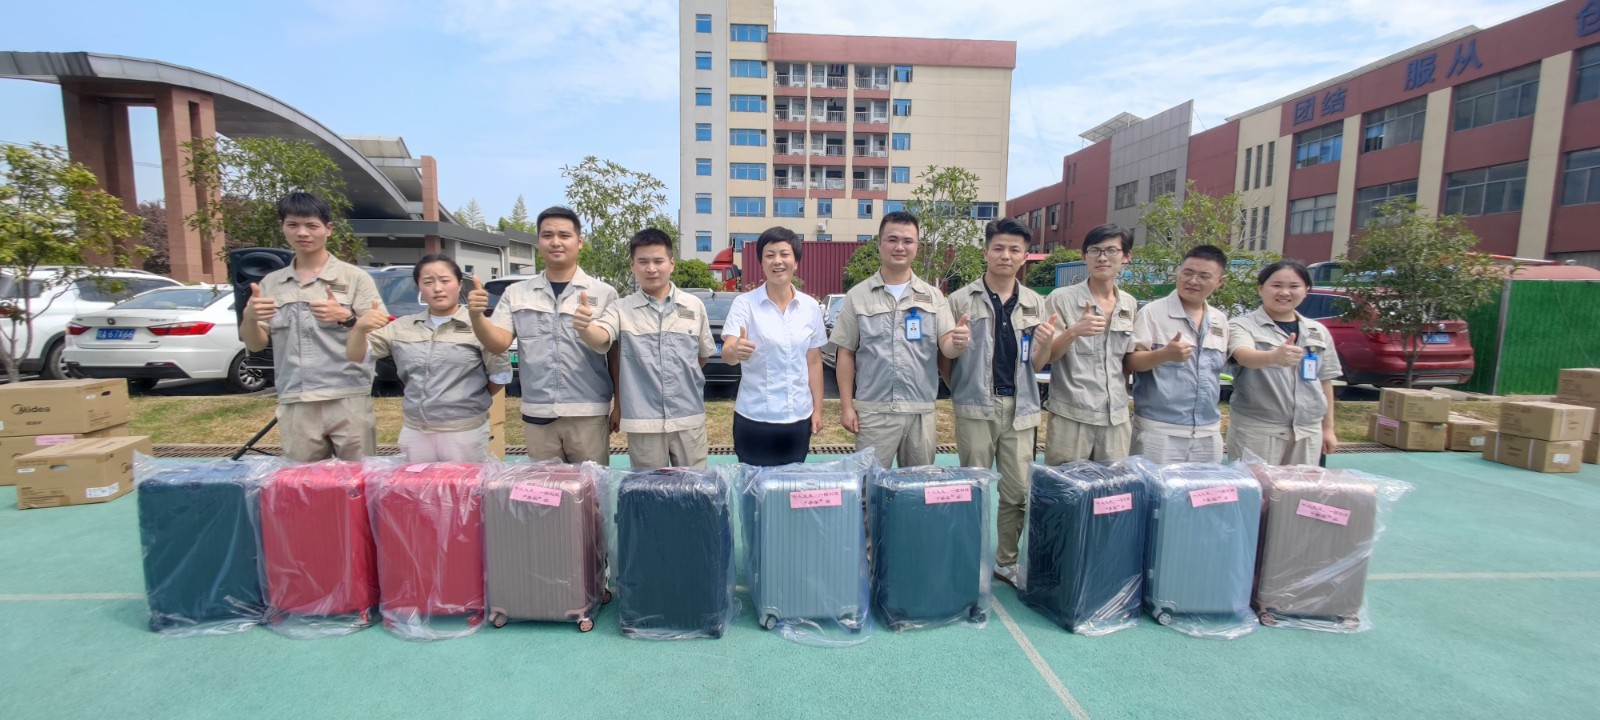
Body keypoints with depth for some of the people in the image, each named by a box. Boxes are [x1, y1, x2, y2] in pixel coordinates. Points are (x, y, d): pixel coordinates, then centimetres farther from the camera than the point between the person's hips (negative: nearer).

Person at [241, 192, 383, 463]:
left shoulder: (355, 277, 0)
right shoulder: (270, 283, 11)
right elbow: (255, 345, 13)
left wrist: (346, 317, -22)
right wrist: (249, 317, -8)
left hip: (348, 401, -3)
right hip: (294, 407, 4)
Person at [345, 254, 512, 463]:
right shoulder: (402, 326, 6)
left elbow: (502, 375, -7)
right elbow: (355, 357, 5)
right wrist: (360, 327, -14)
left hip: (465, 432, -4)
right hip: (414, 432, 4)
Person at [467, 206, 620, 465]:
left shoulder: (603, 293, 0)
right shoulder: (516, 293, 7)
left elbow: (614, 354, 2)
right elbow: (497, 344, 1)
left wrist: (620, 405, 0)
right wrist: (476, 316, -18)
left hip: (588, 414, -2)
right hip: (536, 414, 3)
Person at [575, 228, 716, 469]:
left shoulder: (694, 306, 2)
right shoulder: (622, 309, -2)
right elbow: (599, 339, -21)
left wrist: (684, 380, 9)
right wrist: (583, 327, -41)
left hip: (689, 418, 1)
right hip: (643, 422, -1)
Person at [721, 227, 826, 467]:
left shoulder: (811, 306, 2)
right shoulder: (744, 303, -8)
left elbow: (814, 362, 8)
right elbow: (727, 354, -20)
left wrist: (818, 409, 6)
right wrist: (735, 351, -42)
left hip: (799, 418, 3)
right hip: (754, 419, -3)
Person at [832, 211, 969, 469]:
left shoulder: (933, 296, 4)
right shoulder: (857, 296, 1)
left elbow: (947, 348, -2)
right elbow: (846, 355, 2)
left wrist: (958, 343, -26)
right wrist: (846, 405, -2)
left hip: (921, 410, 2)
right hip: (873, 410, -2)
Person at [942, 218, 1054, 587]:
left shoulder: (1036, 304, 9)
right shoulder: (961, 300, -1)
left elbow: (1038, 363, 10)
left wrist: (1045, 342, -9)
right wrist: (963, 389, -5)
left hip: (1020, 408, 3)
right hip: (976, 408, -3)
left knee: (1018, 491, 8)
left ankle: (1007, 561, 25)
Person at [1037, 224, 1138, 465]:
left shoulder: (1130, 305, 9)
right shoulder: (1061, 298, -6)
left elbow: (1127, 359, 18)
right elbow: (1043, 358, -9)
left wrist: (1123, 398, 11)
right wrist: (1073, 331, -24)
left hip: (1117, 419, 5)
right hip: (1071, 418, -4)